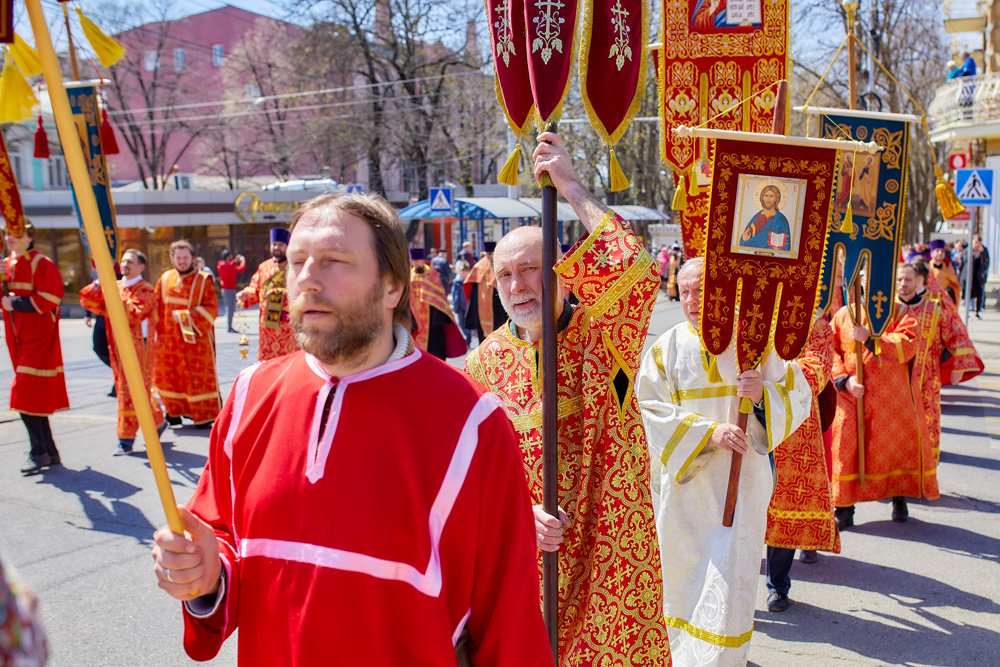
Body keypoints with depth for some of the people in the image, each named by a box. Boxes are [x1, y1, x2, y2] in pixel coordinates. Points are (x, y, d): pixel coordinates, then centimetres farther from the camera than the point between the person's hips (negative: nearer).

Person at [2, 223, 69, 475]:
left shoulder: (42, 264, -9)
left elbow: (48, 300, -17)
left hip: (38, 338, -8)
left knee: (27, 396, -12)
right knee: (35, 398, 10)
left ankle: (39, 452, -3)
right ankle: (50, 454, 17)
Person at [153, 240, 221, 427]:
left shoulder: (203, 280, -4)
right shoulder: (165, 279, 7)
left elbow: (211, 309, -10)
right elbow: (157, 308, 12)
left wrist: (186, 316, -17)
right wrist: (159, 333, 5)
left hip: (195, 339, -4)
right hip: (169, 339, 4)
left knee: (198, 377, 0)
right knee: (169, 375, 9)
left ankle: (204, 415, 11)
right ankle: (175, 412, 24)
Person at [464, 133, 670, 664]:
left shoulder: (600, 336, -8)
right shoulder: (488, 361, 1)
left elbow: (635, 267, -28)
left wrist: (570, 187, -21)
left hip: (606, 550, -2)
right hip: (518, 555, 2)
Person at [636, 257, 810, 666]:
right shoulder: (666, 348, 0)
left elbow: (800, 397, 3)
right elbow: (652, 410, -8)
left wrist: (763, 395, -18)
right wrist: (708, 431, -20)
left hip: (739, 482, -1)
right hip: (683, 483, 1)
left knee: (728, 581, -4)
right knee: (686, 578, 12)